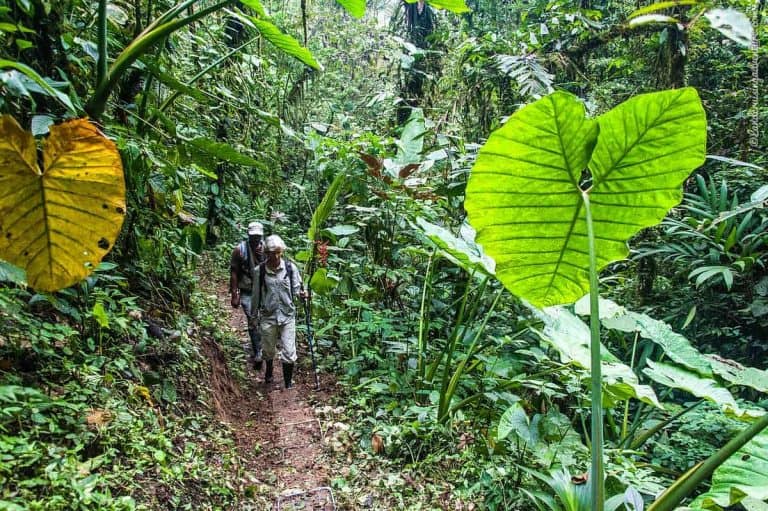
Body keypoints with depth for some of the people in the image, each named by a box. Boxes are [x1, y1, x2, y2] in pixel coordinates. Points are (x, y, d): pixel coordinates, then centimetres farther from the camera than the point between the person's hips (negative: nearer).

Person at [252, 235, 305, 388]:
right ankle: (269, 373, 47)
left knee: (289, 351, -3)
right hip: (268, 315, 1)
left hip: (288, 314, -1)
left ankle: (288, 381, 16)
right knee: (269, 350, 18)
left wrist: (301, 293, -21)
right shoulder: (259, 270, -6)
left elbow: (296, 288, 2)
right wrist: (254, 315, 10)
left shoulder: (290, 267, -6)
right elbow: (256, 295, 4)